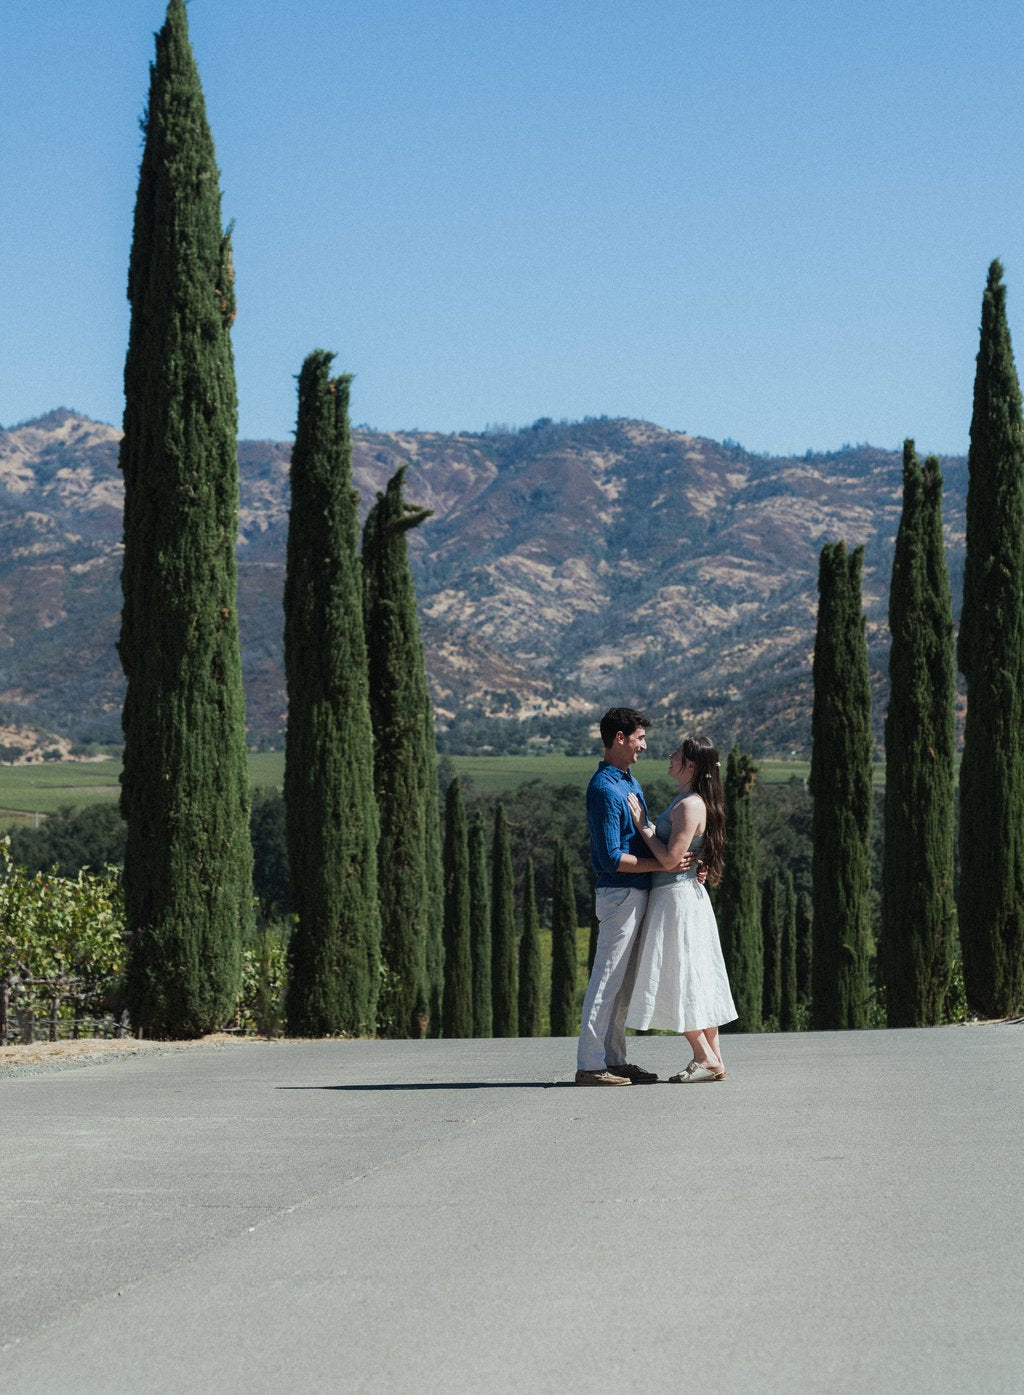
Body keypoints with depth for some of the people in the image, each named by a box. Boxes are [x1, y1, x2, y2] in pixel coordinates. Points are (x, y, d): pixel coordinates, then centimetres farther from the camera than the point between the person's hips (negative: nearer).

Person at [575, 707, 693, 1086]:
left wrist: (683, 860, 7)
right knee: (608, 978, -8)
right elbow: (611, 857, -20)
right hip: (621, 894, -10)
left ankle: (614, 1059, 17)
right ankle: (590, 1065, -6)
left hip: (637, 894, 10)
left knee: (624, 982, 12)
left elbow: (646, 837, 21)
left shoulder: (631, 782, 15)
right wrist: (662, 865, -18)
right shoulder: (604, 789, -16)